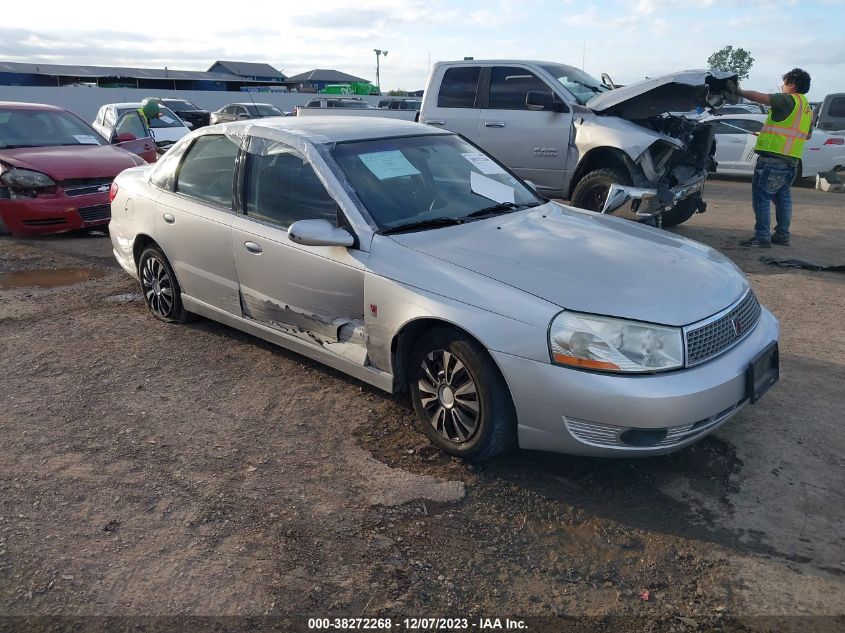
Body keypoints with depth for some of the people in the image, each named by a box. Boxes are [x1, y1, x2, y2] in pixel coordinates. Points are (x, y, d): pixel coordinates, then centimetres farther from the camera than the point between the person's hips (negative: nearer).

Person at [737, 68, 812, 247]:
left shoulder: (789, 100, -9)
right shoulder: (807, 108, 19)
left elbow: (761, 97, -16)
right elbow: (807, 135, 27)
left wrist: (740, 92, -6)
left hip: (773, 158, -9)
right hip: (792, 160, 9)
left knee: (761, 197, -6)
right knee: (783, 197, 16)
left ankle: (762, 238, -7)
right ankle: (782, 235, 22)